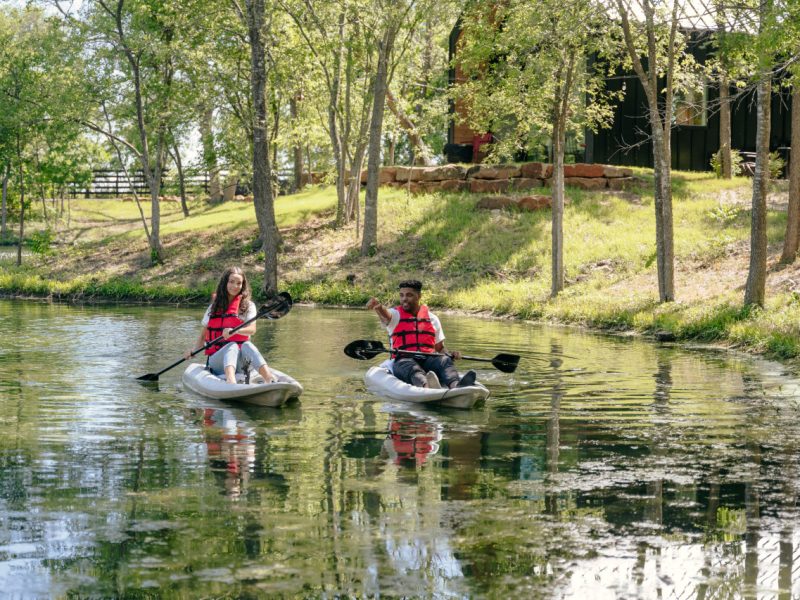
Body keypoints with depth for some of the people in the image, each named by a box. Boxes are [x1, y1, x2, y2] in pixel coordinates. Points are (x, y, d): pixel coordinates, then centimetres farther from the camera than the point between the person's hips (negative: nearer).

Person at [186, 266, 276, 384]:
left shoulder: (248, 305, 9)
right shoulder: (214, 307, 16)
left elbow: (252, 329, -9)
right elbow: (203, 335, 18)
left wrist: (234, 331, -29)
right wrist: (195, 350, -2)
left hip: (240, 361, 0)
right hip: (217, 360, 0)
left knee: (247, 345, -33)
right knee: (232, 346, -33)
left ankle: (270, 379, -61)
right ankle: (231, 382, -66)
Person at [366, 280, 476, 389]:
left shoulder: (432, 318, 19)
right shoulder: (395, 315, 10)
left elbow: (439, 347, 21)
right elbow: (386, 315, -15)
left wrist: (451, 354, -2)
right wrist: (379, 307, -40)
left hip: (428, 360, 3)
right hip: (403, 360, -3)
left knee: (444, 360, -29)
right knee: (411, 368, -37)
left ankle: (456, 385, -60)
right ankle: (426, 386, -72)